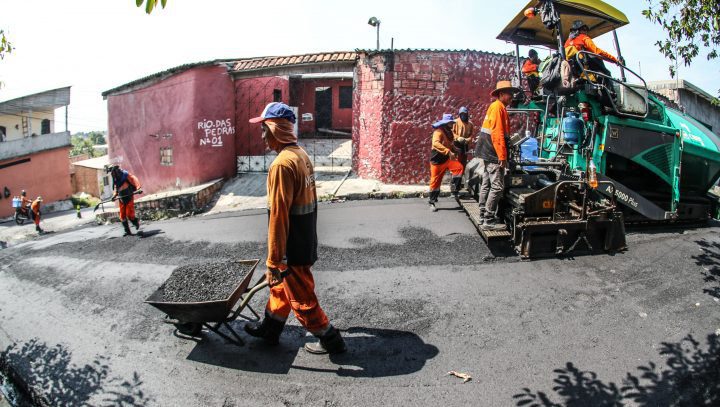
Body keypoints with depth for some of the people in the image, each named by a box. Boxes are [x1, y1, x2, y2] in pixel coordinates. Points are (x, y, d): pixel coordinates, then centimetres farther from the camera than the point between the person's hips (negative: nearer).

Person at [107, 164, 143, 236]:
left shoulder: (125, 175, -9)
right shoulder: (115, 179, 13)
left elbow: (134, 180, -19)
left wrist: (138, 188, -34)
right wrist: (114, 195, 6)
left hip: (129, 197, -7)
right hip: (121, 199, 7)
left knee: (129, 214, -13)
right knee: (122, 216, 2)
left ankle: (136, 222, 17)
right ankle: (127, 231, 9)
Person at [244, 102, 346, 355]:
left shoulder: (282, 164, -25)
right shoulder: (302, 155, 5)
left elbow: (278, 217, -25)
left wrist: (274, 261, -19)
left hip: (293, 249, -9)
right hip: (306, 241, 9)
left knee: (301, 298, 8)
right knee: (281, 286, 24)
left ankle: (331, 340, 23)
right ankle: (269, 329, 41)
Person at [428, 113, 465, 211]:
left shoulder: (449, 132, 12)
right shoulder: (438, 132, -16)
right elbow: (436, 143, -36)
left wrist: (454, 149, 9)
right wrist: (448, 152, -43)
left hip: (447, 158, 6)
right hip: (437, 159, -6)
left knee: (459, 167, -20)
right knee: (435, 181, 0)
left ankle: (454, 189, -9)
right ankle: (432, 202, 13)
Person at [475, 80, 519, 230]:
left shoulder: (496, 107, 19)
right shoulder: (498, 107, -12)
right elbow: (497, 134, -19)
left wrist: (501, 155, 23)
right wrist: (502, 156, -21)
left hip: (487, 153, 10)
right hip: (493, 155, -10)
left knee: (486, 185, 12)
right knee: (497, 187, -9)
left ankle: (484, 215, 19)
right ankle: (489, 220, -7)